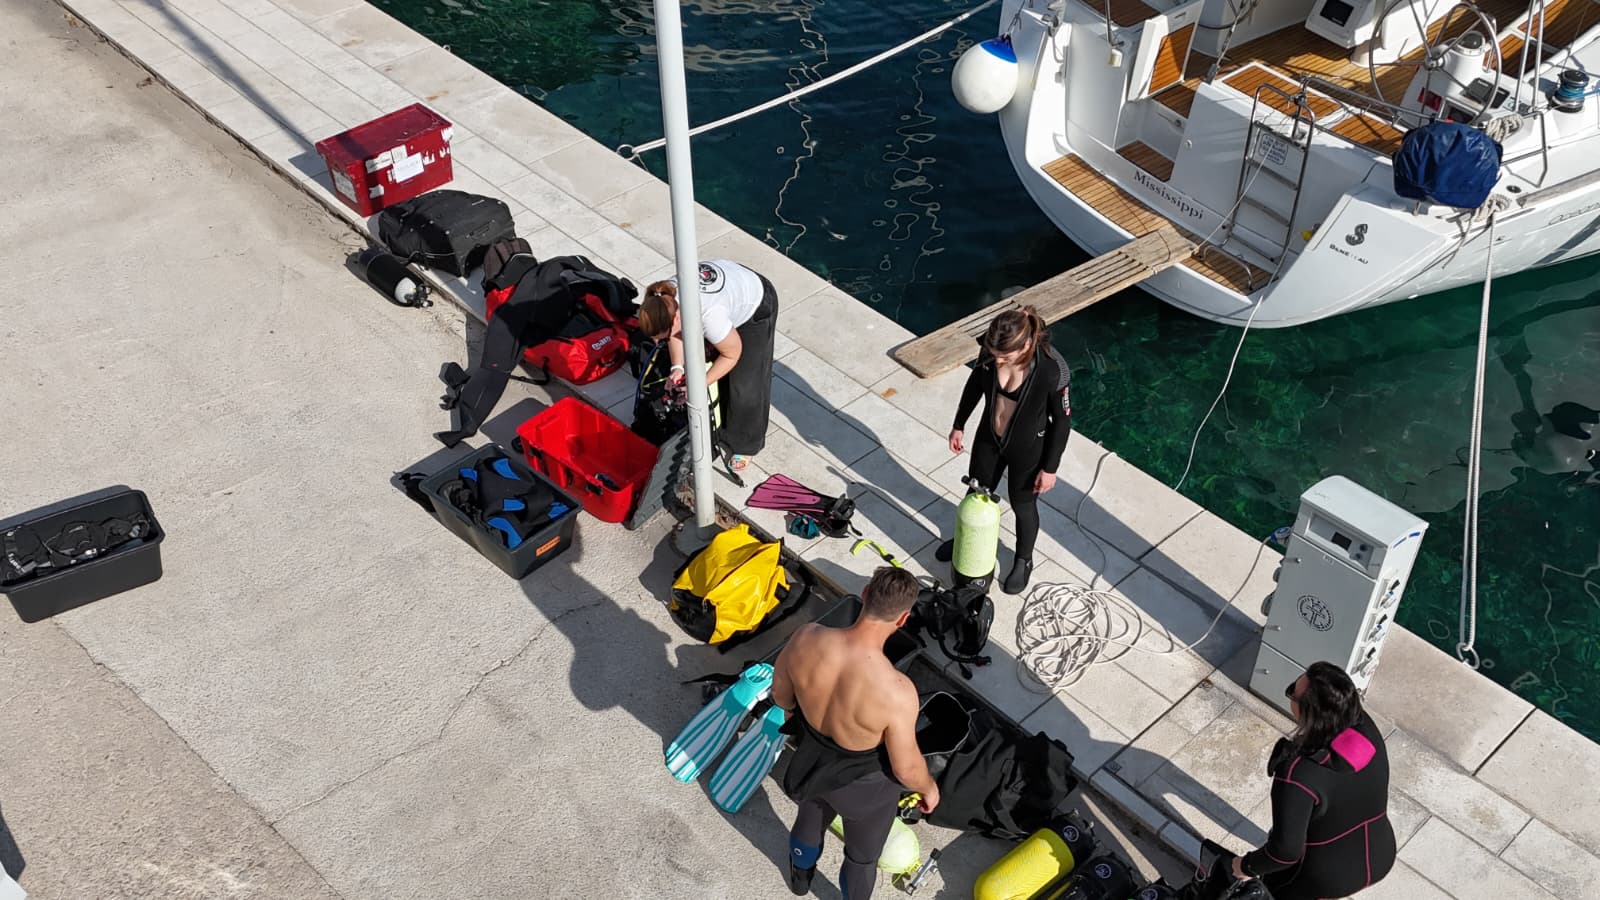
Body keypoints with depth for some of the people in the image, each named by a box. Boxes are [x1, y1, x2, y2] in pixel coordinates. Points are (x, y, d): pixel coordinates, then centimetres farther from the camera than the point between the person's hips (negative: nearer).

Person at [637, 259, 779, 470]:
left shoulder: (710, 317, -46)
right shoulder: (663, 300, -27)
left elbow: (732, 355, -26)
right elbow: (677, 333, -6)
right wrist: (677, 368, -19)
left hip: (755, 306, -6)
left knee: (744, 385, 1)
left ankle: (746, 445, 23)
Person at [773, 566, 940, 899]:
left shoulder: (806, 639, -29)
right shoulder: (896, 692, -41)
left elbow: (780, 694, -8)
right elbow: (906, 767, -24)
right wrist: (930, 788, -1)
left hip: (811, 761, 5)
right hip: (864, 788, -5)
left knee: (810, 821, 39)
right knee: (862, 856, 30)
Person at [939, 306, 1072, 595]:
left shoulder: (1053, 371, -36)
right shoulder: (991, 351, -24)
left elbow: (1062, 421, -20)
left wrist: (1050, 467, -11)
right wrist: (959, 424, 8)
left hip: (1028, 449, -4)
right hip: (989, 438, 4)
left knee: (1022, 506, 21)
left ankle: (1024, 561, 50)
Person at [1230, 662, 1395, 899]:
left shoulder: (1298, 774, -39)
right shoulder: (1365, 726, -23)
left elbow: (1286, 850, -27)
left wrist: (1247, 866, -11)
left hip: (1327, 874, -5)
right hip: (1379, 857, 5)